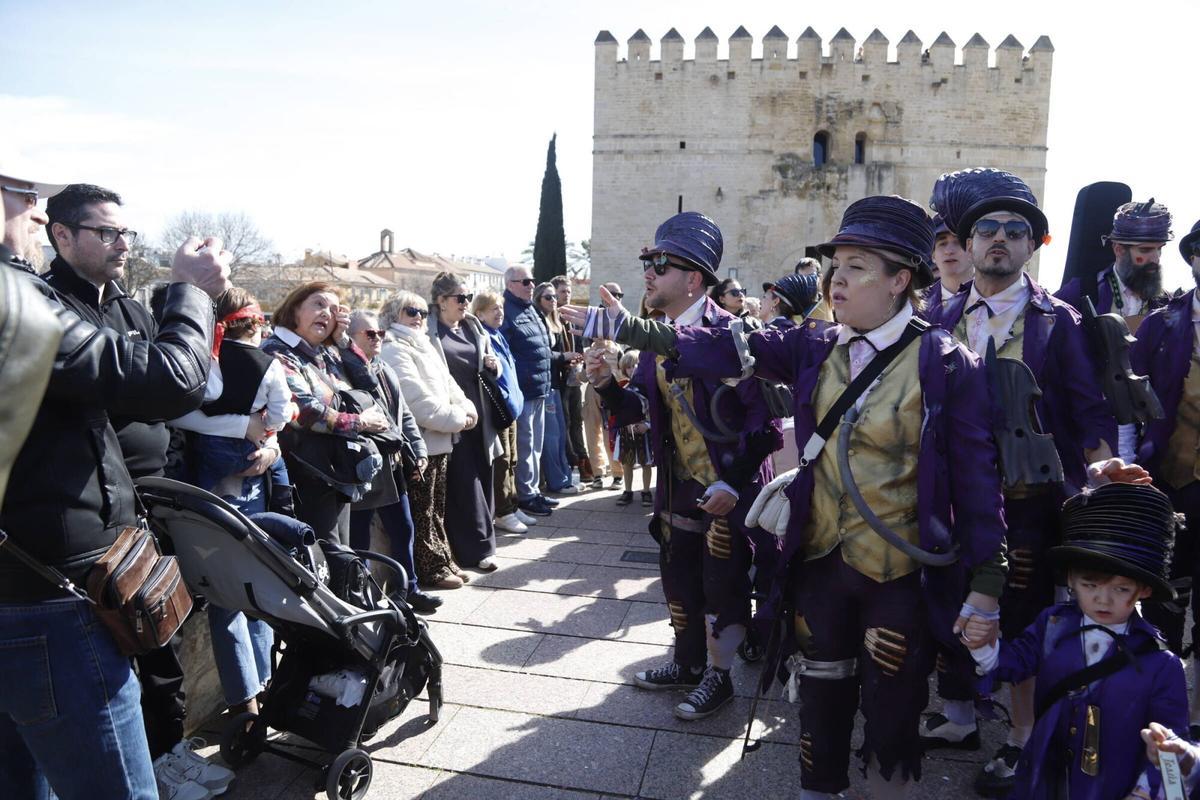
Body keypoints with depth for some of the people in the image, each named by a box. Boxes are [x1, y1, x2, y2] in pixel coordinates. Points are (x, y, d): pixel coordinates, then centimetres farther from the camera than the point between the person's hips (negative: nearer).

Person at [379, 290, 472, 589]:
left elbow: (447, 383, 16)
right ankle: (430, 568, 11)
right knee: (422, 511, 2)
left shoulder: (425, 346, 17)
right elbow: (419, 401, -22)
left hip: (437, 440, 9)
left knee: (437, 508, 17)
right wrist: (456, 419, -16)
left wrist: (465, 407, -4)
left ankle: (443, 560, 28)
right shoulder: (394, 351, -13)